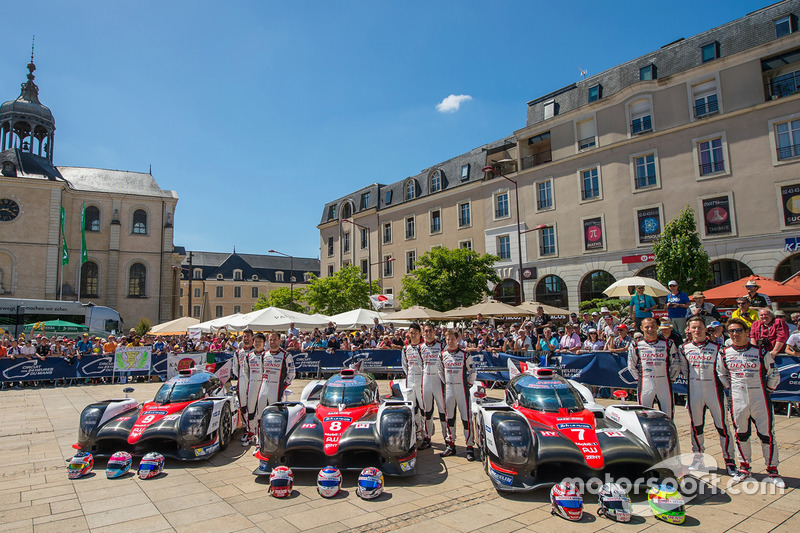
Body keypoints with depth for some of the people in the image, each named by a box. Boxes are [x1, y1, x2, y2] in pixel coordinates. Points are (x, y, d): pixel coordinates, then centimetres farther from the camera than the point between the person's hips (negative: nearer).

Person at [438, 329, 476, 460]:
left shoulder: (465, 355, -3)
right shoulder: (443, 355, 6)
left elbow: (473, 372, 3)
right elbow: (440, 370, 18)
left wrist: (469, 384, 1)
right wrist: (445, 383, 11)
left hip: (462, 389, -3)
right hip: (448, 390, 3)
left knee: (466, 417, -4)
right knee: (449, 417, 9)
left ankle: (470, 446, 3)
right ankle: (451, 445, 19)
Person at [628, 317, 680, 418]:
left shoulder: (668, 344, 4)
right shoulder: (636, 345, 4)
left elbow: (675, 365, 10)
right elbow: (631, 366, 13)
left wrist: (671, 379, 6)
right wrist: (639, 378, 7)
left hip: (664, 384, 0)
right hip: (645, 385, 0)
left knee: (667, 416, 5)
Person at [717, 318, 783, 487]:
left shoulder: (760, 352, -4)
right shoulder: (724, 354, 2)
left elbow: (773, 375, 7)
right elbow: (721, 374, 17)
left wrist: (767, 390, 7)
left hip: (760, 400, -2)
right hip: (738, 401, 2)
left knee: (767, 435, 2)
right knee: (741, 435, 10)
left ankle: (772, 472, 17)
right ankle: (744, 467, 25)